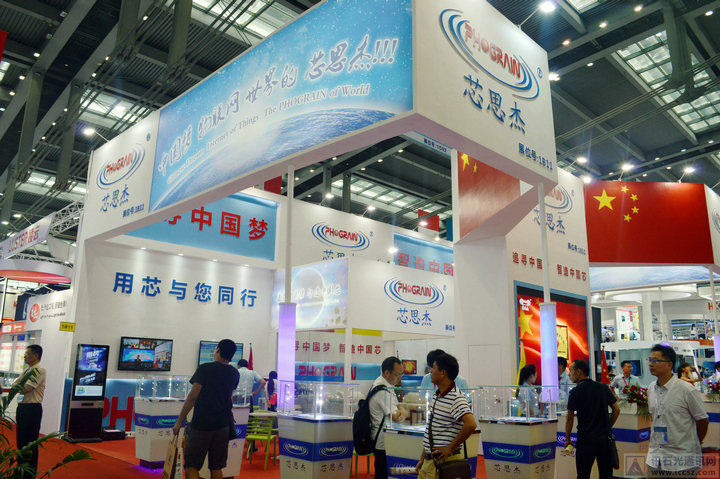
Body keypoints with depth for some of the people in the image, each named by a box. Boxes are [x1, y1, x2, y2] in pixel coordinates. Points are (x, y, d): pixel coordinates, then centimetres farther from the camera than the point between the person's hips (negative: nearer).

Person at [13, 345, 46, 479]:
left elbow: (26, 389, -20)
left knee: (30, 442, -3)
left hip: (32, 409, -10)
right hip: (22, 407, 10)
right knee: (20, 439, 18)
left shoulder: (39, 369, -14)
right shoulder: (27, 370, 15)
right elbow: (15, 384, 12)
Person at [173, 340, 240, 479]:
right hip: (223, 426, 5)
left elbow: (193, 396, -14)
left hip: (201, 425, -4)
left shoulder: (204, 369, -8)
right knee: (216, 467, 12)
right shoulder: (235, 373, 7)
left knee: (191, 467, 3)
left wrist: (179, 421, -8)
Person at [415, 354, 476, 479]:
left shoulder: (456, 398, -17)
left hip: (445, 460, -8)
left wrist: (451, 448, -21)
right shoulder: (437, 396, 12)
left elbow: (471, 424, -31)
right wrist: (422, 458, 17)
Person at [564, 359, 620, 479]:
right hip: (604, 438, 4)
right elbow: (616, 409, 7)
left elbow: (570, 418, -8)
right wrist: (607, 427, 16)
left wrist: (567, 439, 2)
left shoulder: (575, 392, -8)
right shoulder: (603, 387, 5)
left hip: (585, 439, -4)